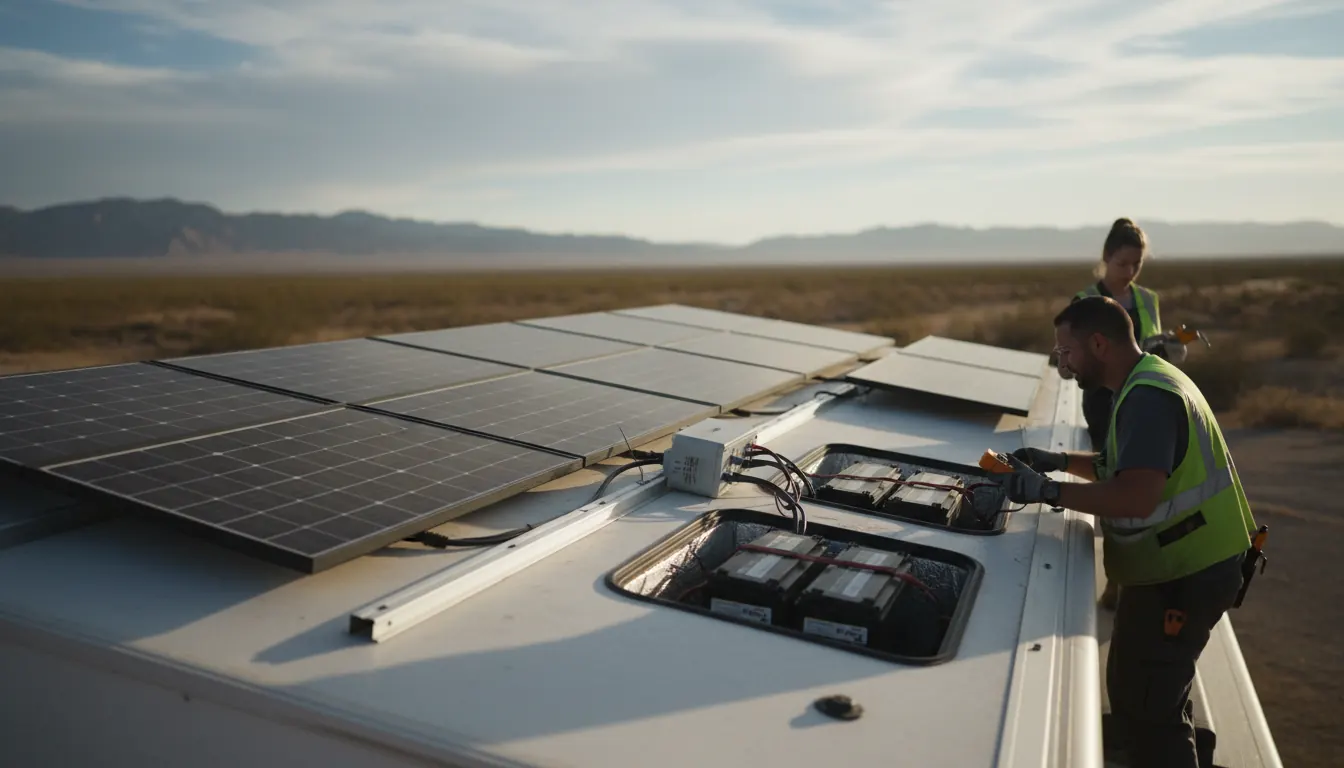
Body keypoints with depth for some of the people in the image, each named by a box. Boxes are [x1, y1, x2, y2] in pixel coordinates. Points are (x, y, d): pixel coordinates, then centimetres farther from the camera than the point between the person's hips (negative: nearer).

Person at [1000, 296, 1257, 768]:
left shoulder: (1147, 397, -24)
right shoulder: (1147, 383, 11)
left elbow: (1136, 496, -34)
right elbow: (1125, 469, 21)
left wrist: (1047, 491, -28)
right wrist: (1059, 461, 8)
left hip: (1185, 575, -11)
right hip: (1183, 563, 11)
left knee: (1141, 707, -3)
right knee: (1153, 696, 25)